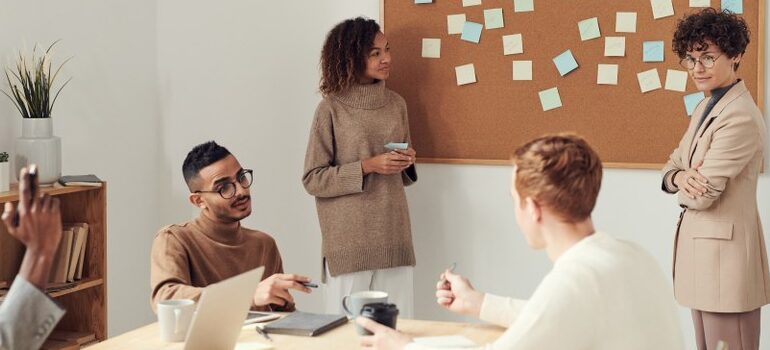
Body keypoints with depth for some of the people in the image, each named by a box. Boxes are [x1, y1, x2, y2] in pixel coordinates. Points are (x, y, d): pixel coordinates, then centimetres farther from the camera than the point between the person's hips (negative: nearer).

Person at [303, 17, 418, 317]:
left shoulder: (396, 104, 10)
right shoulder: (331, 108, -5)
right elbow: (312, 179, -6)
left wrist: (407, 162, -1)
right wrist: (367, 166, -15)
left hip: (393, 235, 4)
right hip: (349, 240, -4)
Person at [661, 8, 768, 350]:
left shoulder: (740, 117, -20)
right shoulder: (705, 107, 12)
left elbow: (702, 195, -21)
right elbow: (673, 165, 14)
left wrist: (684, 186, 2)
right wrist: (681, 177, -9)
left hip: (725, 252, -10)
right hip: (702, 247, 10)